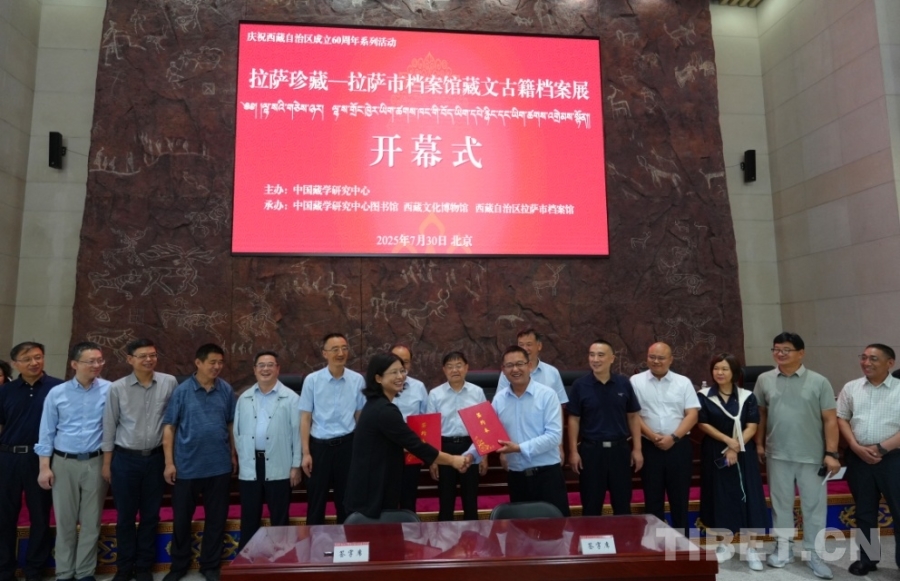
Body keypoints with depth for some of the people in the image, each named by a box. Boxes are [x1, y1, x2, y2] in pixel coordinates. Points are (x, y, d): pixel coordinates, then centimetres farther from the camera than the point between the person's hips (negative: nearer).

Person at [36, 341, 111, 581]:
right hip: (64, 463, 1)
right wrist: (45, 467, -1)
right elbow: (47, 433, 3)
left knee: (91, 521, 8)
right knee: (65, 521, 11)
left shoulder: (109, 390, -6)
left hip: (95, 462, -1)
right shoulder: (56, 393, 0)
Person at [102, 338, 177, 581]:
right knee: (125, 516, 11)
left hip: (156, 458, 1)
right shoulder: (117, 388, -6)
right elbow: (109, 427, 0)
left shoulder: (169, 383, -6)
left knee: (150, 515, 11)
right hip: (125, 459, 0)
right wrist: (106, 463, 2)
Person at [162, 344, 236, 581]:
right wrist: (169, 463, -8)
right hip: (187, 466, -1)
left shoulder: (226, 390, 0)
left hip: (219, 466, 1)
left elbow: (231, 425, 6)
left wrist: (233, 455, 6)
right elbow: (169, 428, -4)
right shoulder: (182, 391, -5)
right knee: (181, 518, 13)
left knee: (216, 518, 11)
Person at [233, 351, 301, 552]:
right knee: (248, 520, 12)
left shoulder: (291, 398, -3)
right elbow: (238, 432, 9)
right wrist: (241, 460, 3)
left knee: (279, 519, 8)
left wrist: (296, 466, -7)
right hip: (250, 466, 3)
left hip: (278, 467, -3)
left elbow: (297, 433, -4)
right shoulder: (244, 398, 8)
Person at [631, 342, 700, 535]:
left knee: (679, 498, 9)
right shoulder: (636, 381, 1)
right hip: (649, 447, -1)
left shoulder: (683, 382, 5)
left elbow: (692, 415, 0)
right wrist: (652, 436, -13)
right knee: (653, 498, 8)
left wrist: (673, 437, -12)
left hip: (679, 447, 1)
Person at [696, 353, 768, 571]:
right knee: (720, 497, 5)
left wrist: (736, 448, -15)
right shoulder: (704, 396, -1)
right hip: (715, 454, 0)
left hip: (743, 454, 0)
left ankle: (750, 549, 12)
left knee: (746, 497, 1)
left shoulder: (747, 396, 1)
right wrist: (728, 440, -15)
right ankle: (723, 545, 19)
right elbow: (703, 424, -5)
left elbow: (752, 427, -5)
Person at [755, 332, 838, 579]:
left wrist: (831, 453, -8)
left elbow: (830, 420, -3)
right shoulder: (764, 380, 2)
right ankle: (783, 547, 27)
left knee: (814, 504, 7)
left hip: (812, 456, -2)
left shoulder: (818, 382, -4)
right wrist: (759, 444, 5)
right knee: (781, 502, 13)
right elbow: (760, 414, 8)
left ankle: (814, 554, 20)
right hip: (777, 454, 2)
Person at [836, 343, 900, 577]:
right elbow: (841, 418, 7)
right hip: (859, 457, 3)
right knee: (864, 512, 13)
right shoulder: (851, 388, 6)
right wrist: (856, 447, -6)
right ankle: (867, 558, 26)